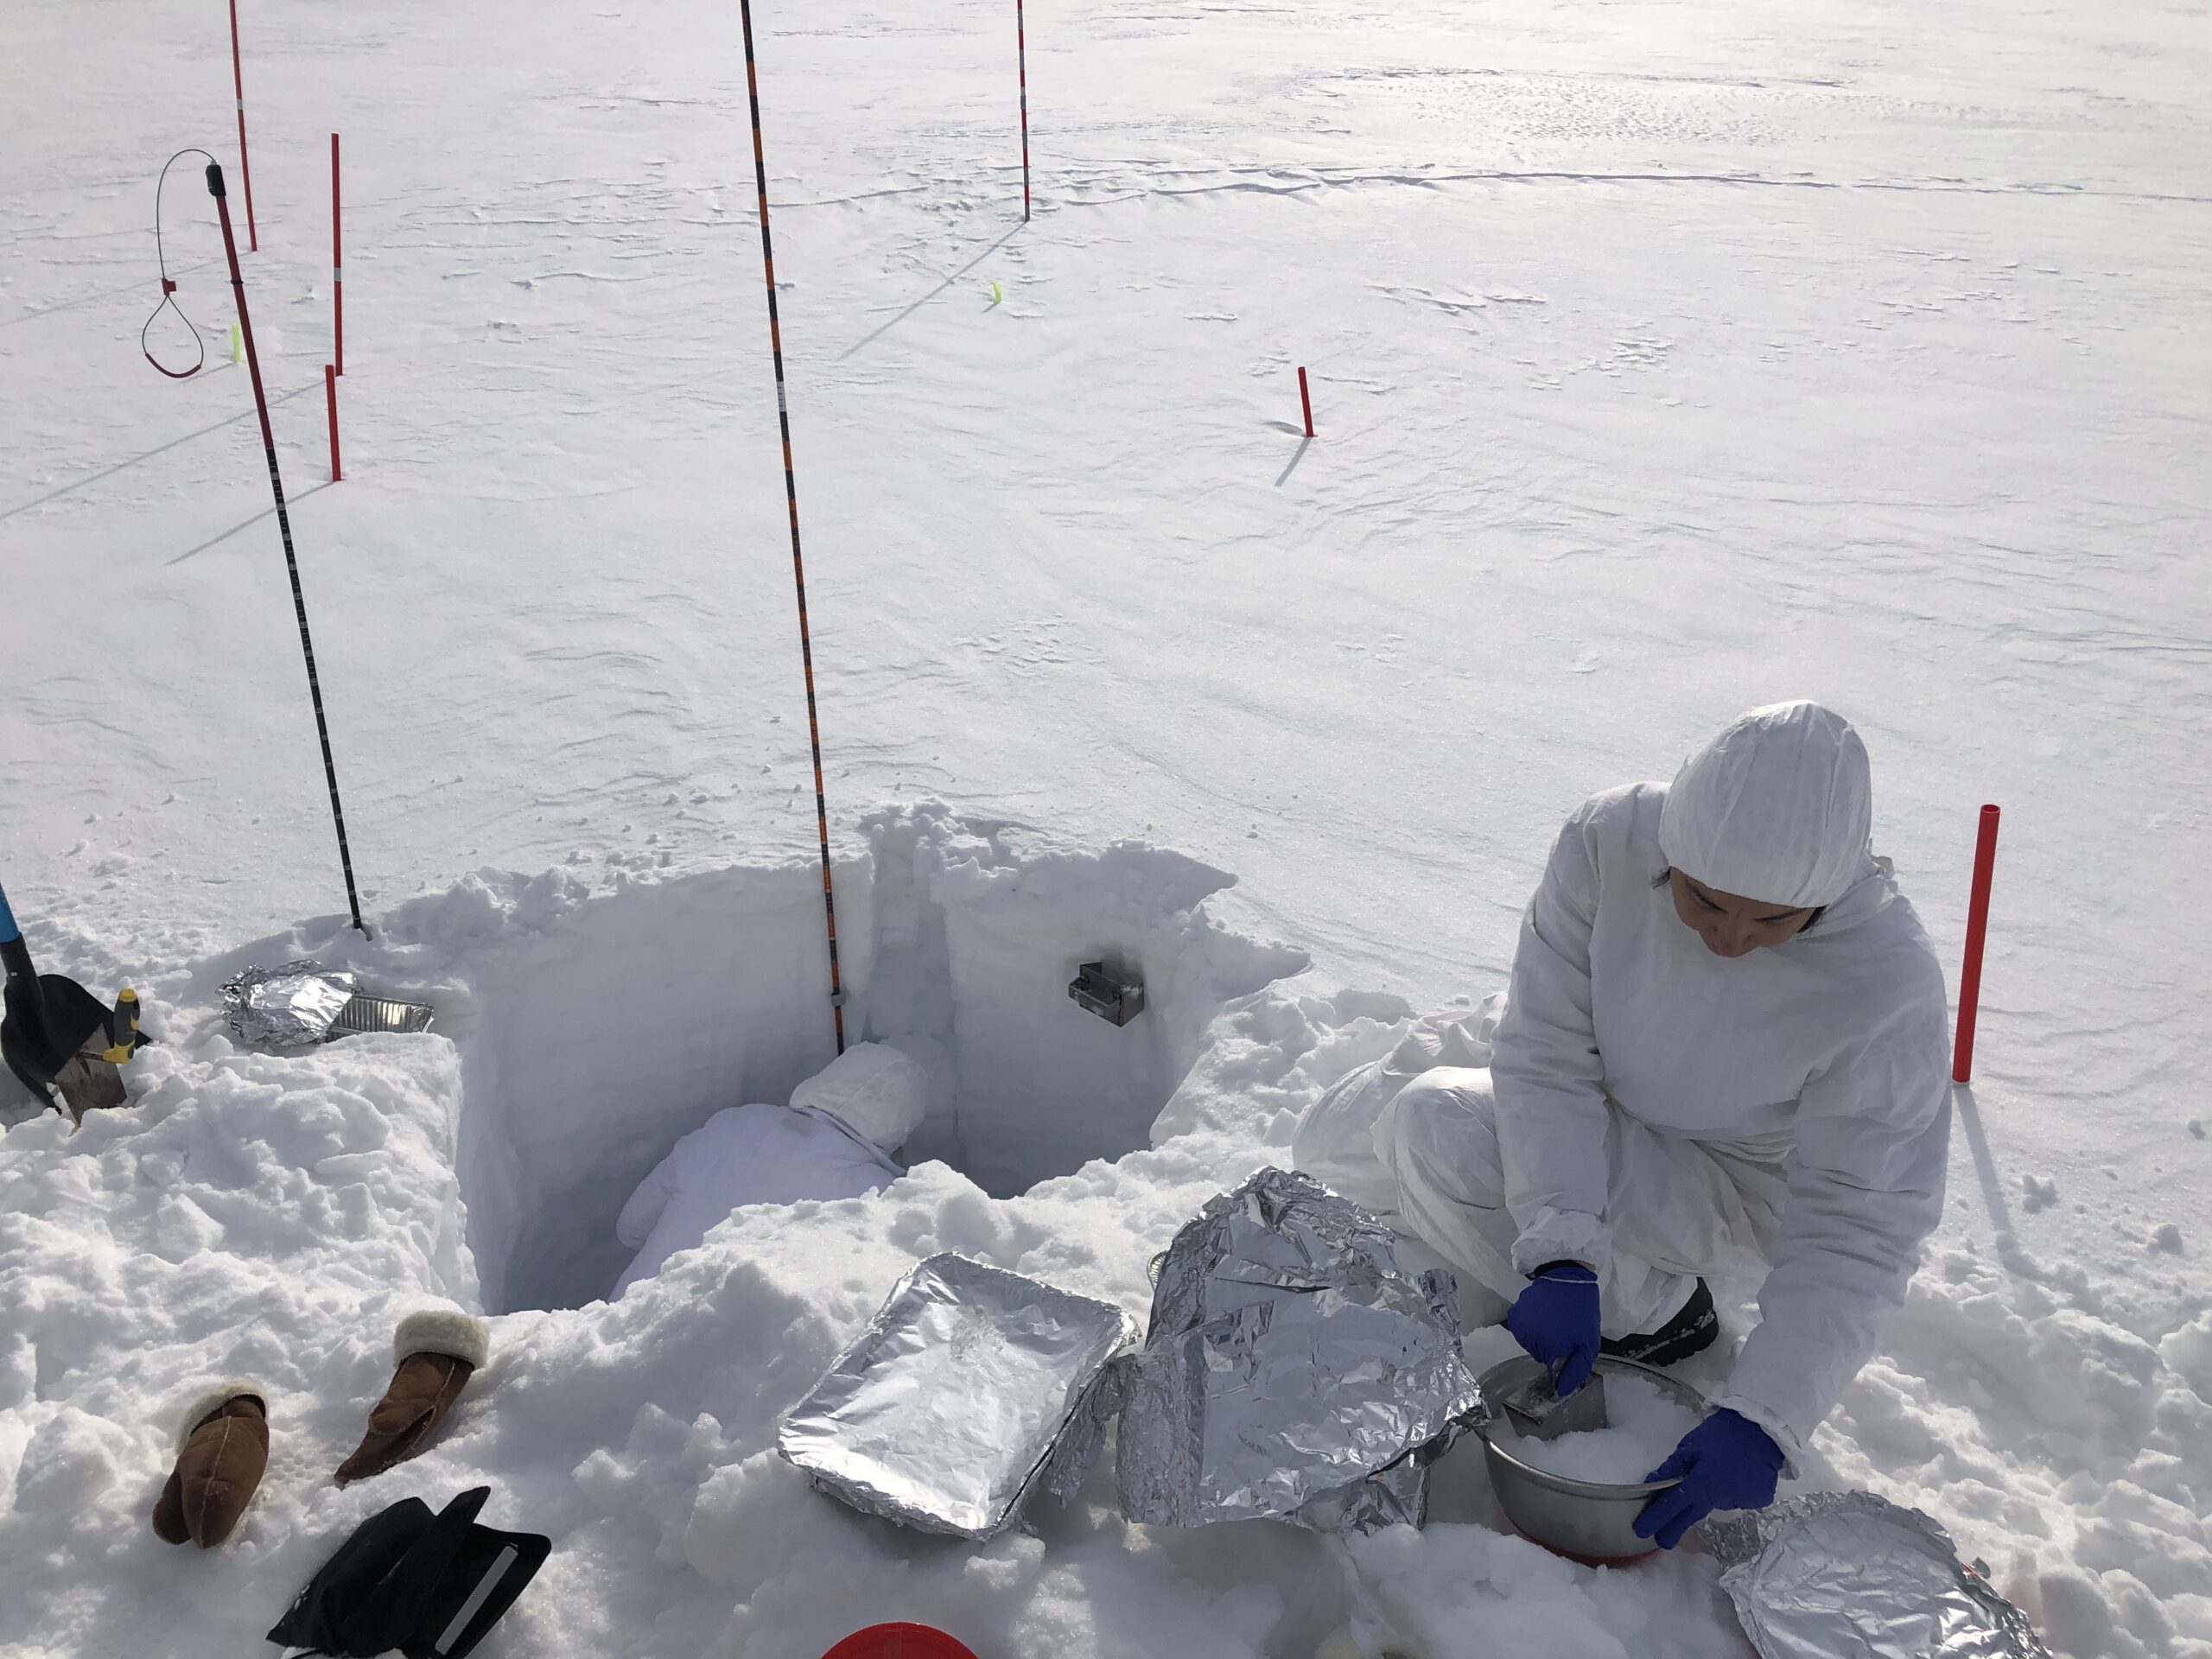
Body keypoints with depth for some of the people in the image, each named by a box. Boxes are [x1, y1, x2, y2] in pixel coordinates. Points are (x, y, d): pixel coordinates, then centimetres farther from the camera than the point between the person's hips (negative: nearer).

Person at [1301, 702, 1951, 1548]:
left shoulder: (1890, 988, -32)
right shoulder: (1609, 841, -27)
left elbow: (1858, 1233, -26)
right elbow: (1547, 1056, -24)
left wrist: (1762, 1420, -35)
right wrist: (1561, 1256, -35)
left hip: (1729, 1179, -4)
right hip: (1581, 1117, 5)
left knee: (1434, 1134, -27)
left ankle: (1652, 1314, -6)